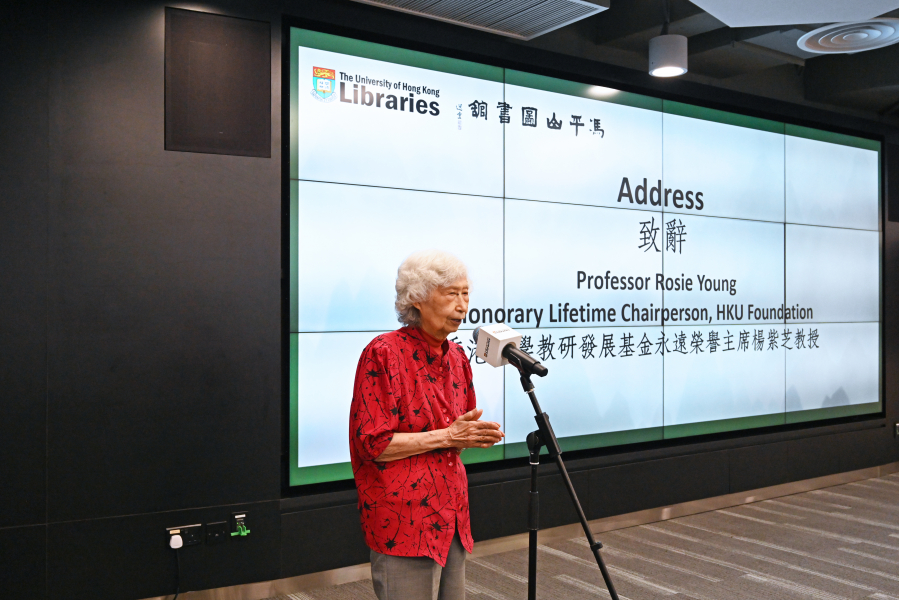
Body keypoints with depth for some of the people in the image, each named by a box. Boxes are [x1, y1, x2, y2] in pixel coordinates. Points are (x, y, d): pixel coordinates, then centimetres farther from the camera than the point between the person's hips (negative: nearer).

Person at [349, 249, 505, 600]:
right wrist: (446, 436, -16)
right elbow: (374, 444, -16)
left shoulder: (457, 357, 10)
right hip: (405, 523, -7)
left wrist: (474, 436, -2)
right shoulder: (383, 353, -13)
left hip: (452, 518, 7)